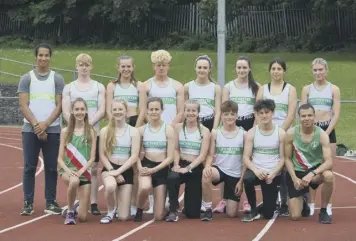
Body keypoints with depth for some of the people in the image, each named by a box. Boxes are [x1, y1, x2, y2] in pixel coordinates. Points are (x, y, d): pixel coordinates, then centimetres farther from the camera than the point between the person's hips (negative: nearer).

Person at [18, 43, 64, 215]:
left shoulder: (57, 79, 7)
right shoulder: (26, 78, 5)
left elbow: (59, 106, 1)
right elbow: (23, 105, -1)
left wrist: (45, 124, -11)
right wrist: (36, 125, -12)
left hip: (52, 130, 1)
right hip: (30, 130, -1)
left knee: (51, 167, 2)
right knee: (29, 167, -1)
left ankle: (50, 202, 9)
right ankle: (28, 203, 4)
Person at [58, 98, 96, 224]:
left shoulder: (91, 132, 0)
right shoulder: (65, 131, 2)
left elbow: (92, 158, -2)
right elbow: (60, 158, 1)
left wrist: (81, 171, -17)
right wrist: (67, 170, -18)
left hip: (84, 172, 1)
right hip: (67, 170, -1)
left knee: (82, 217, -4)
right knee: (74, 181, -41)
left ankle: (75, 209, 35)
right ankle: (70, 211, -14)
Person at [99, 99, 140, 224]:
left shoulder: (133, 131, -1)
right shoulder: (105, 131, 2)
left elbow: (134, 157, -7)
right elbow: (102, 155, 1)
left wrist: (118, 171, -17)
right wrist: (112, 170, -14)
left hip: (126, 171, 0)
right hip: (109, 168, 0)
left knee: (123, 217, -5)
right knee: (110, 186, -41)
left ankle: (119, 204, 36)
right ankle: (110, 212, -7)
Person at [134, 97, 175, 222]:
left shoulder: (168, 130, -5)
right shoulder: (141, 130, 1)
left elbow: (170, 157, -7)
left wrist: (154, 169, -18)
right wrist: (140, 167, -18)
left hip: (162, 169, -1)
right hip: (146, 165, 1)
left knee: (159, 216, -2)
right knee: (144, 187, -39)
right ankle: (139, 210, -5)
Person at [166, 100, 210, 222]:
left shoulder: (204, 131, -2)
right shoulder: (178, 127, 4)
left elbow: (202, 155, -9)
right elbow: (176, 149, 5)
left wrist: (188, 168, -20)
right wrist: (176, 164, -14)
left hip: (196, 168, -1)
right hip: (181, 165, 1)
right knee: (172, 178, -40)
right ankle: (173, 211, -21)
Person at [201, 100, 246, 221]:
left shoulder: (243, 134, -3)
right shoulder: (215, 133, -1)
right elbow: (211, 155, -2)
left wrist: (241, 180, -5)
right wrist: (207, 166, -25)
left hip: (235, 175, 0)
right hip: (219, 169, 0)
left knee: (231, 213, -3)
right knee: (206, 174, -39)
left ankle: (228, 202, 37)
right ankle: (208, 209, -20)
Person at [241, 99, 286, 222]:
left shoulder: (280, 133, -2)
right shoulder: (251, 132, 0)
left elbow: (282, 158, -2)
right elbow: (246, 157, -4)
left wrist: (273, 174, -18)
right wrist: (255, 170, -23)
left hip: (273, 174, 0)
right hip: (256, 170, 1)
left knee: (268, 214, -5)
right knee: (247, 179, -39)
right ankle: (253, 210, -13)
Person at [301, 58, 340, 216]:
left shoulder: (334, 89, 3)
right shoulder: (307, 89, 8)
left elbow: (336, 115, -3)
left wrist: (326, 133, -12)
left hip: (328, 130, -1)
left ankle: (327, 205, 5)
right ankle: (311, 203, 7)